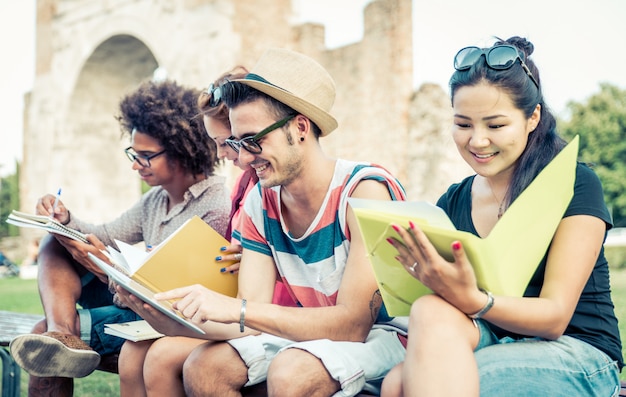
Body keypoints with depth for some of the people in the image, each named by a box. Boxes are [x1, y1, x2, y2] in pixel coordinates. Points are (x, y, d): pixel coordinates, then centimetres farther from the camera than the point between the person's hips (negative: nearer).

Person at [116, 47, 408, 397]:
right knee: (201, 368, -13)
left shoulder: (365, 191, -24)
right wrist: (170, 319, -25)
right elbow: (252, 322, -7)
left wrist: (235, 308, -33)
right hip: (309, 332, 6)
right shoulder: (259, 203, -4)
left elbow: (353, 322, -28)